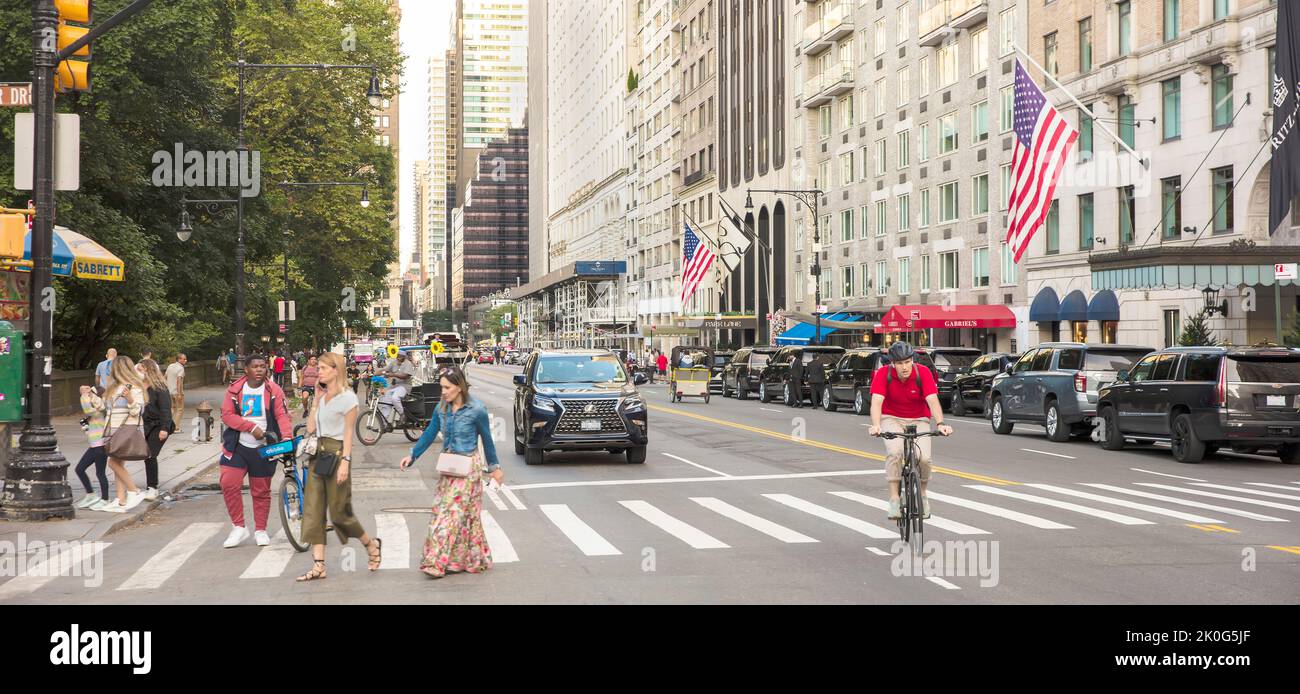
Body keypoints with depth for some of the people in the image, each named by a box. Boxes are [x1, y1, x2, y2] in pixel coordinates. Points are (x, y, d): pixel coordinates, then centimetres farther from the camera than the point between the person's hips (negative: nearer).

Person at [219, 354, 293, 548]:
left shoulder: (274, 391, -2)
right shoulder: (235, 390, 1)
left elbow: (282, 416, -9)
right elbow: (227, 414, -7)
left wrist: (286, 436, -27)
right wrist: (252, 427, -17)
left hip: (263, 449, -1)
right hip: (237, 446, 1)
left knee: (261, 491, 6)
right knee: (229, 483, -12)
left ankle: (260, 530, 21)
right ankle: (238, 528, 1)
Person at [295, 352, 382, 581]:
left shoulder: (347, 397, -8)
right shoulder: (322, 397, 13)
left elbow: (348, 432, -11)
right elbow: (310, 428, 10)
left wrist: (345, 461, -18)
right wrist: (316, 400, 9)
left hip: (336, 452, -8)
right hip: (318, 452, 8)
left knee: (339, 510, -1)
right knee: (313, 510, 0)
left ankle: (372, 545, 23)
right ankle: (318, 565, 0)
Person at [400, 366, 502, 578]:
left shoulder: (476, 410, -12)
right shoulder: (442, 408, 3)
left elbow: (486, 439, 0)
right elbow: (430, 433, 11)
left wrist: (494, 467, 9)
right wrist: (412, 455, 1)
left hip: (468, 467, -6)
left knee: (453, 512, -8)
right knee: (442, 510, 7)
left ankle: (438, 562, -8)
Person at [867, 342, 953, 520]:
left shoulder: (923, 373, -18)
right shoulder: (883, 374, -18)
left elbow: (933, 400, -28)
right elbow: (876, 402, -29)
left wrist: (940, 424, -44)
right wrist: (876, 425, -47)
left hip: (918, 420, 1)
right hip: (892, 419, -1)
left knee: (924, 458, -21)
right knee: (894, 452, -30)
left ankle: (922, 494, 8)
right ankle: (894, 499, -21)